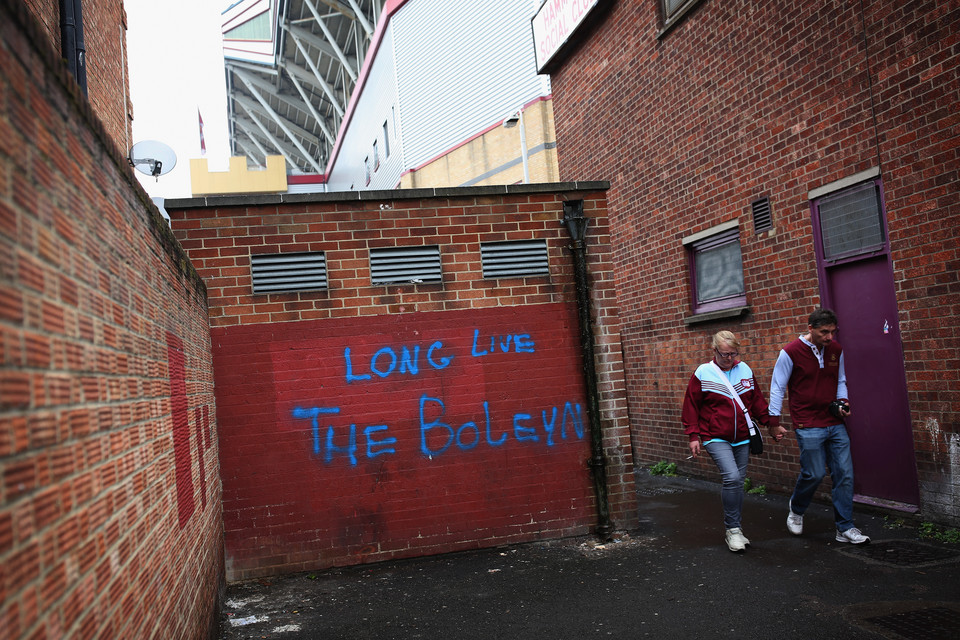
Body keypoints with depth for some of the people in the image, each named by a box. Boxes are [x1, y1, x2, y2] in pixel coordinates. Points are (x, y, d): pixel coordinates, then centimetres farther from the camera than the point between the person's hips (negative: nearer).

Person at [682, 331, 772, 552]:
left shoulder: (745, 370, 7)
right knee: (732, 477, -21)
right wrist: (693, 435, -5)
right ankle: (733, 528, -8)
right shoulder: (703, 373, -5)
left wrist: (769, 422, 9)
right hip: (716, 438, -5)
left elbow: (757, 401, 16)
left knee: (737, 482, 9)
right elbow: (691, 406, -2)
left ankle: (734, 528, 24)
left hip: (742, 438, 5)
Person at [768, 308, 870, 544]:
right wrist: (774, 422, -4)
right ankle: (796, 509, 27)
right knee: (814, 473, -4)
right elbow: (777, 388, -3)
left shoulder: (836, 350, 7)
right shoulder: (791, 352, -9)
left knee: (845, 474, 2)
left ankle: (845, 528, 12)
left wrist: (843, 401, 1)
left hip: (835, 424, 5)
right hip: (808, 426, -5)